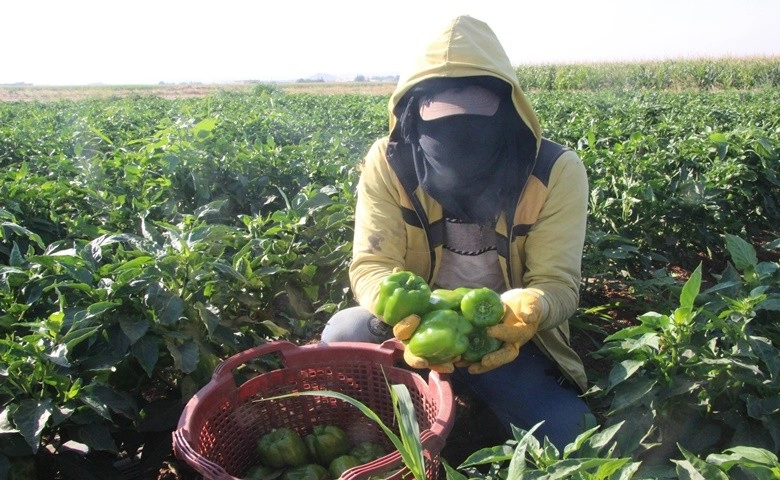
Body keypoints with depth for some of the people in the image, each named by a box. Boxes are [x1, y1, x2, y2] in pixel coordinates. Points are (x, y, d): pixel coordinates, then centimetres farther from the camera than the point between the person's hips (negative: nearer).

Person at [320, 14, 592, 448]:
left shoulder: (555, 170, -13)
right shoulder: (388, 162, -11)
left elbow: (556, 282, -16)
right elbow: (372, 266, -15)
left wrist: (524, 312, -41)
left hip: (509, 337, 0)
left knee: (566, 434, -23)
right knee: (344, 334, -28)